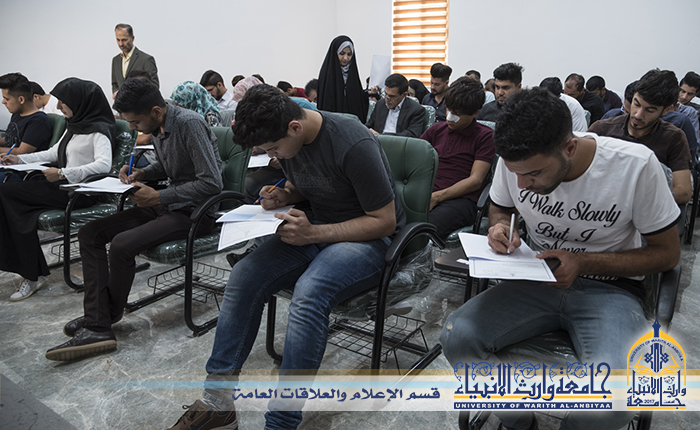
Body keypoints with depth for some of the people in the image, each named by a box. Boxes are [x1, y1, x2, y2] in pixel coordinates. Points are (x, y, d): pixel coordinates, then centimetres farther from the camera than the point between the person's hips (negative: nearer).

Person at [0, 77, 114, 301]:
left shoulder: (98, 130, -9)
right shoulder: (73, 127, 20)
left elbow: (104, 164, -25)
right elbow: (53, 153, 31)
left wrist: (63, 173, -30)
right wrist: (19, 159, 22)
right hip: (62, 187, 8)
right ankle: (31, 272, -8)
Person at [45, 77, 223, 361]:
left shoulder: (189, 124, -20)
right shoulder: (155, 128, 8)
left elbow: (212, 184, -25)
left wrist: (159, 197, -20)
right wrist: (141, 173, 5)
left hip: (195, 211, -10)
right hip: (165, 206, 10)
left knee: (122, 245, -27)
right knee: (90, 233, -1)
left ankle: (107, 317, -1)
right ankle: (96, 327, -6)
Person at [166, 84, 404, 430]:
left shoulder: (354, 146, -25)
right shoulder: (287, 139, -1)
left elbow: (384, 221, -20)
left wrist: (314, 234, -26)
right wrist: (283, 196, -4)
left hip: (369, 238, -7)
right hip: (314, 229, 7)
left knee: (309, 292, -36)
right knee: (244, 276, -15)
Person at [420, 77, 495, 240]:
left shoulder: (485, 136, 6)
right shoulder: (436, 129, 21)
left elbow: (475, 180, -2)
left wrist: (437, 197, -13)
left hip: (461, 199, -4)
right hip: (427, 194, 4)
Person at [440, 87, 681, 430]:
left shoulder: (636, 165, -18)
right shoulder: (515, 159, -9)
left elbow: (668, 253, -5)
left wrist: (584, 263, -18)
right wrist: (501, 228, -12)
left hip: (610, 288, -3)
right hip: (539, 280, 3)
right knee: (457, 337, -23)